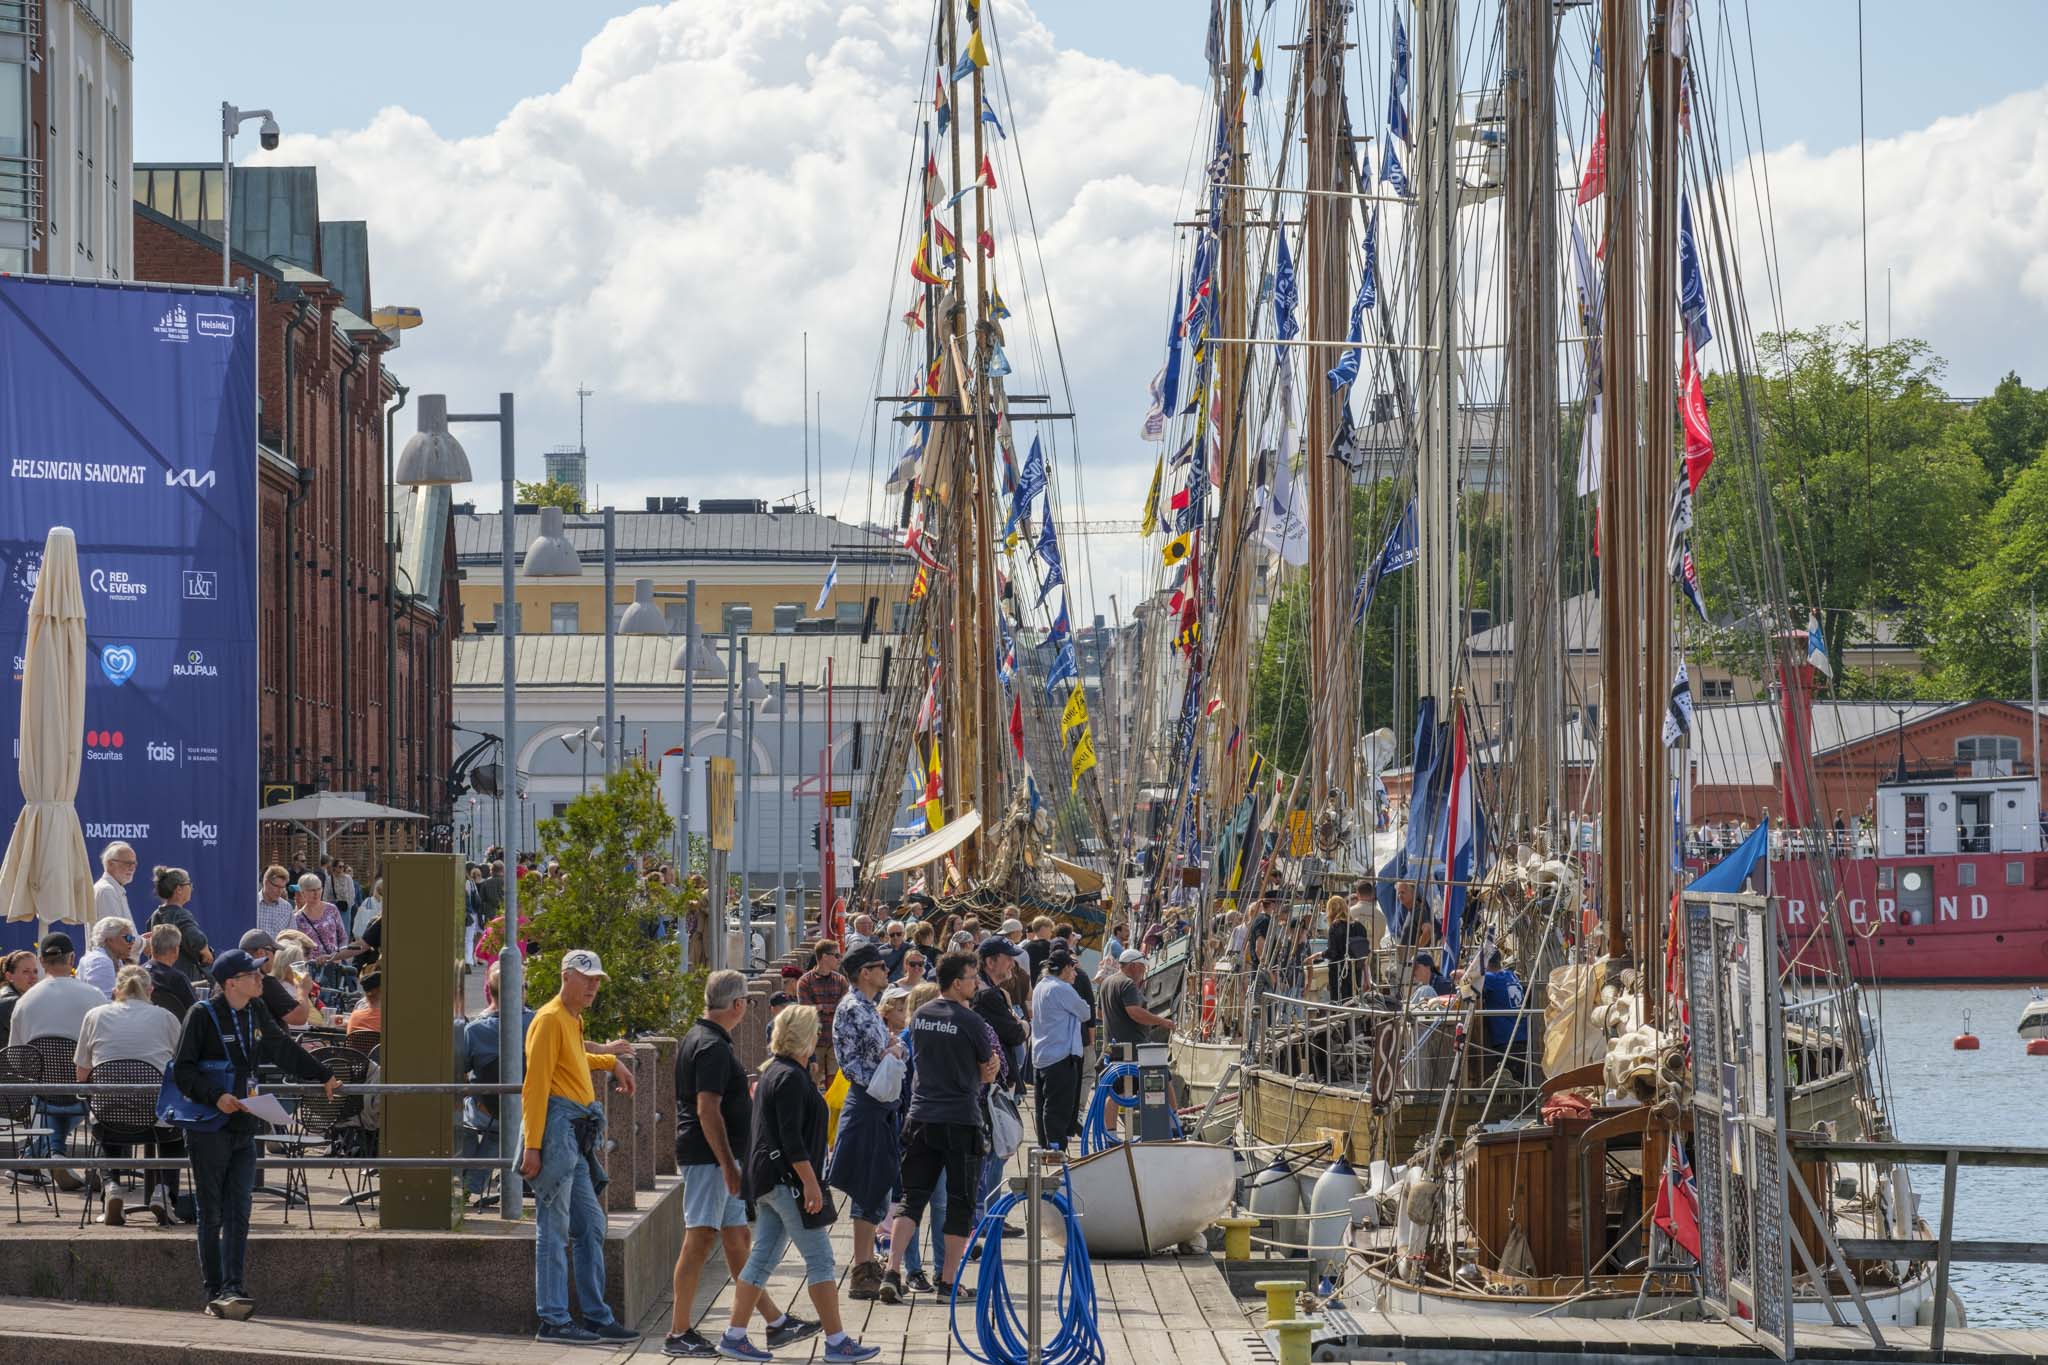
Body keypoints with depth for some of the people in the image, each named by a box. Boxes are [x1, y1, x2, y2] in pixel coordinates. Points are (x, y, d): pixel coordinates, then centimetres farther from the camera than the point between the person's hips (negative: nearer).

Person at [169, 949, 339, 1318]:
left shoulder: (256, 1014, 11)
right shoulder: (202, 1016, -9)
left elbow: (283, 1050, 28)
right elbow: (183, 1071, -10)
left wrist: (324, 1077, 37)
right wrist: (216, 1097, -23)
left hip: (243, 1128, 6)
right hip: (208, 1129, -6)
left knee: (238, 1213, -4)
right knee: (212, 1214, 0)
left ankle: (233, 1288, -8)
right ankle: (215, 1292, 4)